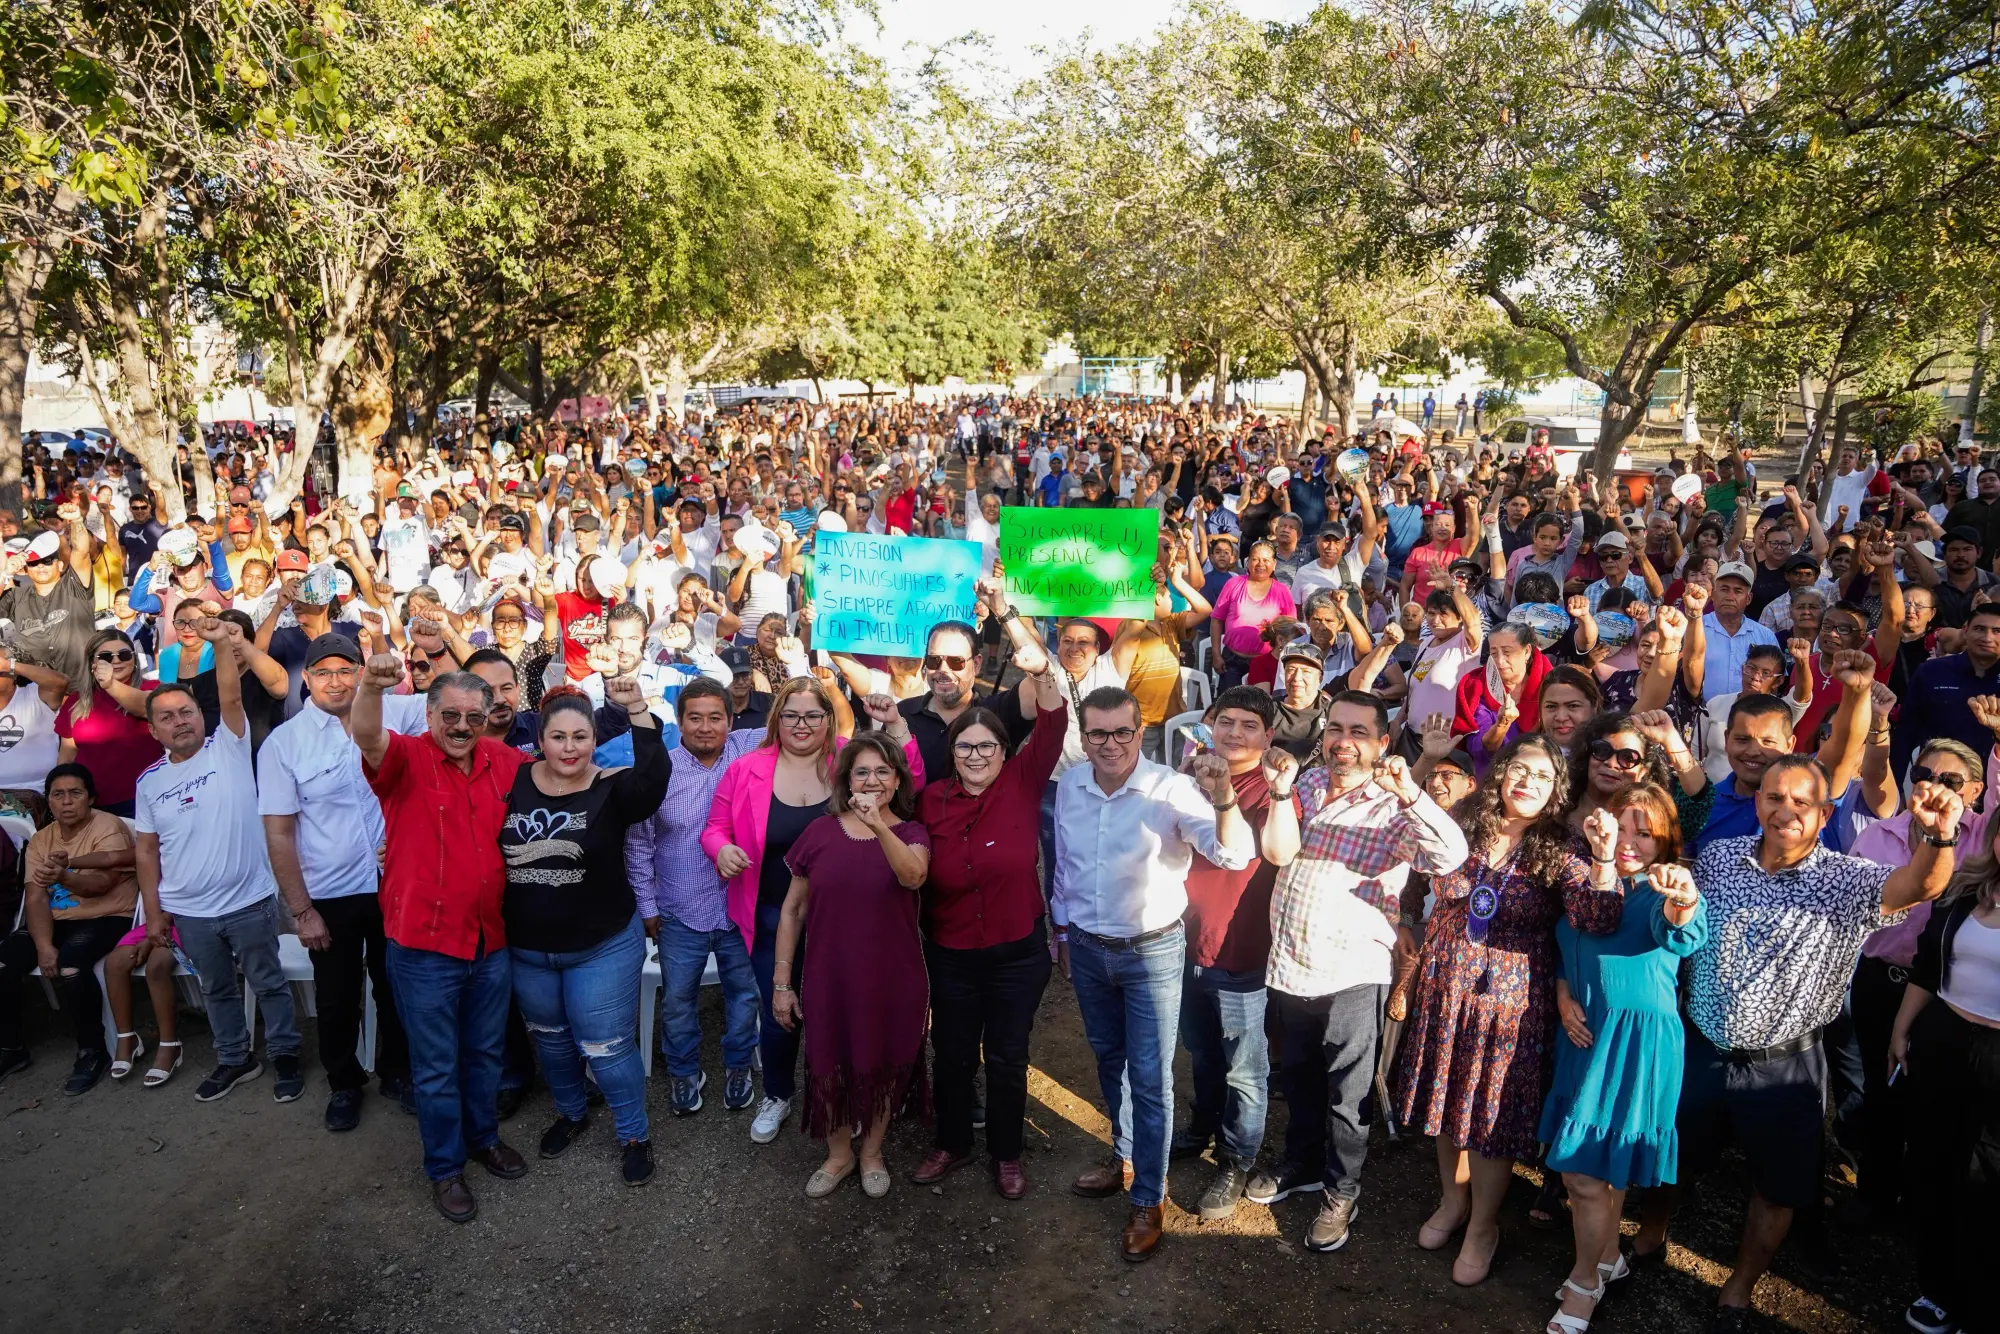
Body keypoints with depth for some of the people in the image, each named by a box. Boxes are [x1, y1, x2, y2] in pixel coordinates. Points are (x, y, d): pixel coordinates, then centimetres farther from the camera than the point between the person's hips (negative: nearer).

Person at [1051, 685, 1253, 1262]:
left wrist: (1223, 799, -50)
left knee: (1150, 1078, 4)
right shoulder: (1070, 786, -5)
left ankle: (1148, 1200, 19)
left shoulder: (1172, 789, -21)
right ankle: (1124, 1155, 45)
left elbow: (1233, 855, -31)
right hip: (1087, 948, 5)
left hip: (1151, 952, -5)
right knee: (1108, 1058, 22)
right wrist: (1063, 932, 17)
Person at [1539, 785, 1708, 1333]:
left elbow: (1678, 933, -34)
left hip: (1637, 1038, -6)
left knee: (1588, 1170, -1)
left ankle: (1585, 1281, 23)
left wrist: (1682, 902, -56)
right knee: (1578, 1164, 18)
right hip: (1583, 1031, 6)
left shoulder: (1663, 891, -11)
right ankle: (1608, 1257, 42)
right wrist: (1563, 995, -1)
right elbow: (1560, 949, 16)